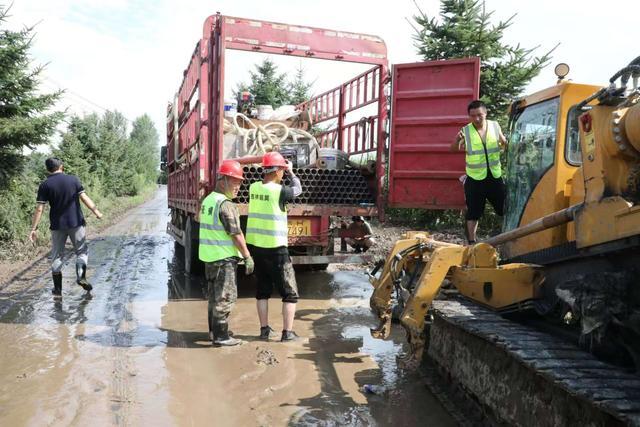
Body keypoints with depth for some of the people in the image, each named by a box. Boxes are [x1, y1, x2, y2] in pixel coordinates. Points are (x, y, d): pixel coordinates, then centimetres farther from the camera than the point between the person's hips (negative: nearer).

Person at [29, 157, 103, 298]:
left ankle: (57, 290, 13)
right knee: (82, 251, 15)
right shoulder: (73, 179, -1)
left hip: (57, 225, 0)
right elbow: (84, 198, -5)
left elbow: (39, 209, -6)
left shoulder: (45, 185, -3)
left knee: (56, 256, 11)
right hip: (76, 223, 0)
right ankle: (81, 277, -7)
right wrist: (96, 211, 5)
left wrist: (34, 228, -3)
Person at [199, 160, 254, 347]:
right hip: (224, 258, -10)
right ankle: (221, 336, 3)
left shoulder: (208, 200, 12)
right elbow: (236, 234, -19)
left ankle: (214, 331, 29)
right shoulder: (226, 204, -18)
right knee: (225, 297, -2)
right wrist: (248, 257, -12)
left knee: (215, 295, 19)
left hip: (209, 256, 10)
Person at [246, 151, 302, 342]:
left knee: (263, 290, 19)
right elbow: (298, 190, 5)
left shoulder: (254, 188, 2)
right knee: (290, 292, 7)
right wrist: (291, 172, 18)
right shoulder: (279, 191, -15)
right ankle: (287, 332, 7)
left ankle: (264, 329, 24)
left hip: (255, 246, 6)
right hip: (275, 248, -6)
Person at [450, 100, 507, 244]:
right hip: (474, 179, -2)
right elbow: (454, 149, -16)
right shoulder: (466, 131, -5)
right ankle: (472, 242, 17)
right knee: (473, 212, 7)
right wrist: (457, 139, -37)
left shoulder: (495, 126, 1)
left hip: (495, 177, 2)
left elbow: (506, 145, 13)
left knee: (504, 209, 11)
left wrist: (504, 142, -11)